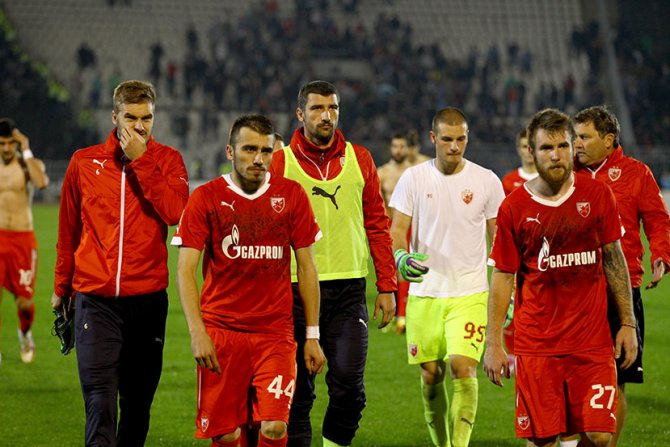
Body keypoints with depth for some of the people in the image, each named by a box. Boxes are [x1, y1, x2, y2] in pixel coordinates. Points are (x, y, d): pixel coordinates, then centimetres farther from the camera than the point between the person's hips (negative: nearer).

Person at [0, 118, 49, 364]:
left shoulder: (30, 164, 1)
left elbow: (42, 182, -24)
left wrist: (26, 152, -18)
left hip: (23, 239, -1)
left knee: (24, 302, 3)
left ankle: (25, 333, 35)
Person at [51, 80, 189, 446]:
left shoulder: (167, 161, 5)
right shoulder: (84, 162, 6)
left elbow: (175, 212, -15)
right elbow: (68, 230, 16)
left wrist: (140, 161, -14)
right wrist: (61, 287, 21)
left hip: (148, 298, 1)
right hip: (95, 300, -1)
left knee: (137, 401, 8)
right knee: (100, 399, -13)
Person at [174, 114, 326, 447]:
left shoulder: (291, 195, 5)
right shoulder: (206, 198, -1)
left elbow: (306, 267, 10)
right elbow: (185, 269, -4)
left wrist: (312, 335, 7)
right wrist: (197, 333, -15)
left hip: (275, 332, 1)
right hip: (220, 330, -1)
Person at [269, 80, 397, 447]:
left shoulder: (359, 159, 9)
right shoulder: (280, 163, 2)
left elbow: (377, 225, 12)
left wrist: (387, 286, 6)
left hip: (348, 289, 1)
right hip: (296, 289, -1)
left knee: (349, 384, -9)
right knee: (297, 392, 3)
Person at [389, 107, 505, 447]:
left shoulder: (486, 181, 2)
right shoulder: (414, 178, 2)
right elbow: (397, 229, 1)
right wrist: (401, 256, -22)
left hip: (470, 294, -1)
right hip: (424, 294, 1)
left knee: (463, 368, -17)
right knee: (431, 375, 6)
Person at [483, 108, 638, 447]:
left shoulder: (597, 196, 3)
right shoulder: (513, 208, -2)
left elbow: (614, 259, 10)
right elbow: (502, 278, 3)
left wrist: (627, 323, 6)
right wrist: (493, 344, -1)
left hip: (593, 342, 1)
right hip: (536, 345, -1)